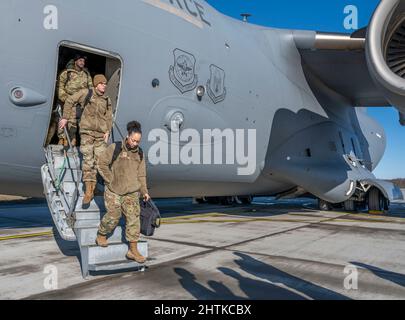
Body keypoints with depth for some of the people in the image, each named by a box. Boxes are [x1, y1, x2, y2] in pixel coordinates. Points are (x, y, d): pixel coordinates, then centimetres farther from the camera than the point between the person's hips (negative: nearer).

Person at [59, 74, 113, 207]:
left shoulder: (107, 100, 15)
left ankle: (92, 187, 10)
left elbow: (109, 118, 14)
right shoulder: (86, 93, 4)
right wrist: (65, 118, 3)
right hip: (87, 131, -3)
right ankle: (88, 192, -8)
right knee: (88, 160, -9)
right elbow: (70, 101, 8)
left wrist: (107, 132, 1)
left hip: (101, 134, 3)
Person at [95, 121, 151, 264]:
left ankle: (133, 250, 6)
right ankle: (101, 236, 26)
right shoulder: (115, 148, -6)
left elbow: (141, 174, 10)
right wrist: (110, 180, -8)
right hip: (114, 190, -3)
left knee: (134, 218, -2)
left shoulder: (140, 153, 6)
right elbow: (101, 163, -4)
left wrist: (144, 191, 2)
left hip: (132, 191, 4)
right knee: (113, 216, -5)